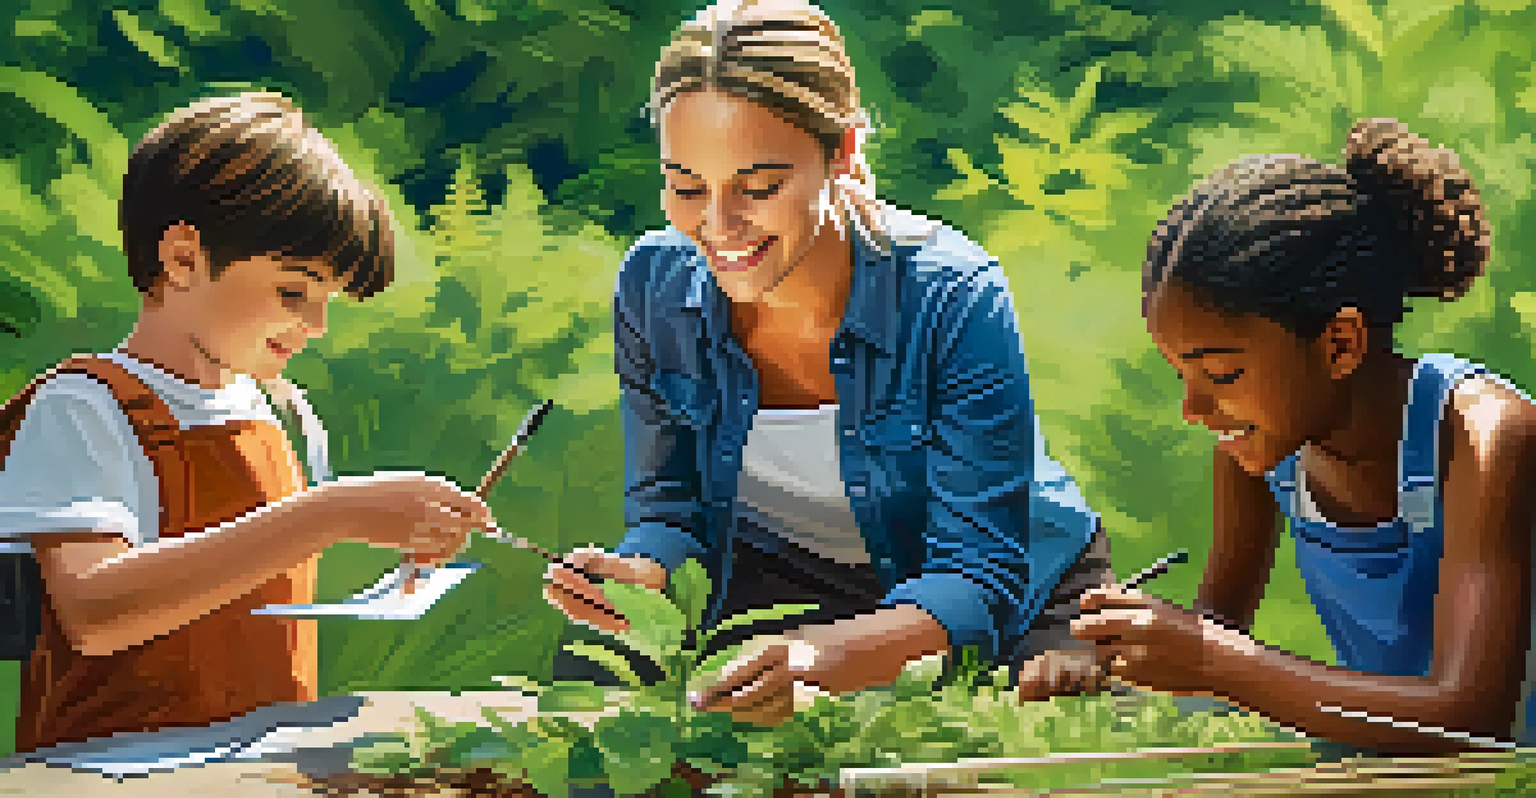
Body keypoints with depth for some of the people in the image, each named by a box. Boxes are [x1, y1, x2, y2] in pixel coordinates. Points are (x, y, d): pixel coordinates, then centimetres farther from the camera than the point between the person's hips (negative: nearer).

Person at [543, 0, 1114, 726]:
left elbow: (976, 581, -30)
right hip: (778, 584, 4)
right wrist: (642, 578, -27)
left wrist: (826, 657, -49)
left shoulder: (953, 297, -27)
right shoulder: (655, 286, -15)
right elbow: (671, 509, -2)